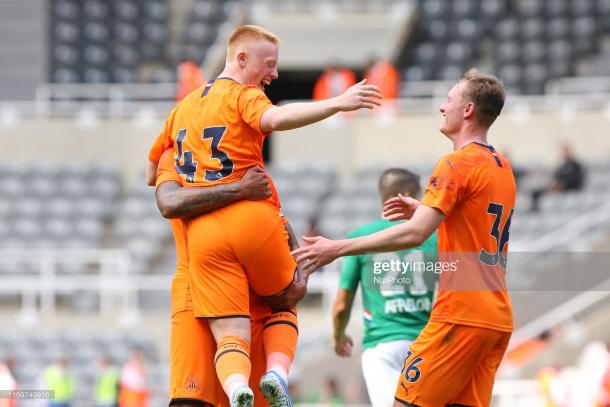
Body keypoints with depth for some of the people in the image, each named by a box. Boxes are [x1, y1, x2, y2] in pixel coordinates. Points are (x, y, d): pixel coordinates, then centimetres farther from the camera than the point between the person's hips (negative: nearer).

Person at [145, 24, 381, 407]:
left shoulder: (184, 107, 24)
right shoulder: (244, 95, 3)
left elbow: (153, 168, 35)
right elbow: (274, 119, -22)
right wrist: (337, 103, -28)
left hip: (202, 233, 4)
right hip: (254, 218, -4)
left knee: (231, 337, -4)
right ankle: (278, 373, -1)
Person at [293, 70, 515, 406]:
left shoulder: (457, 164, -10)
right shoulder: (503, 168, 16)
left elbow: (414, 234, -19)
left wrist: (337, 248, -16)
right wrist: (424, 210, 18)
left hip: (462, 313, -8)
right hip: (499, 319, 8)